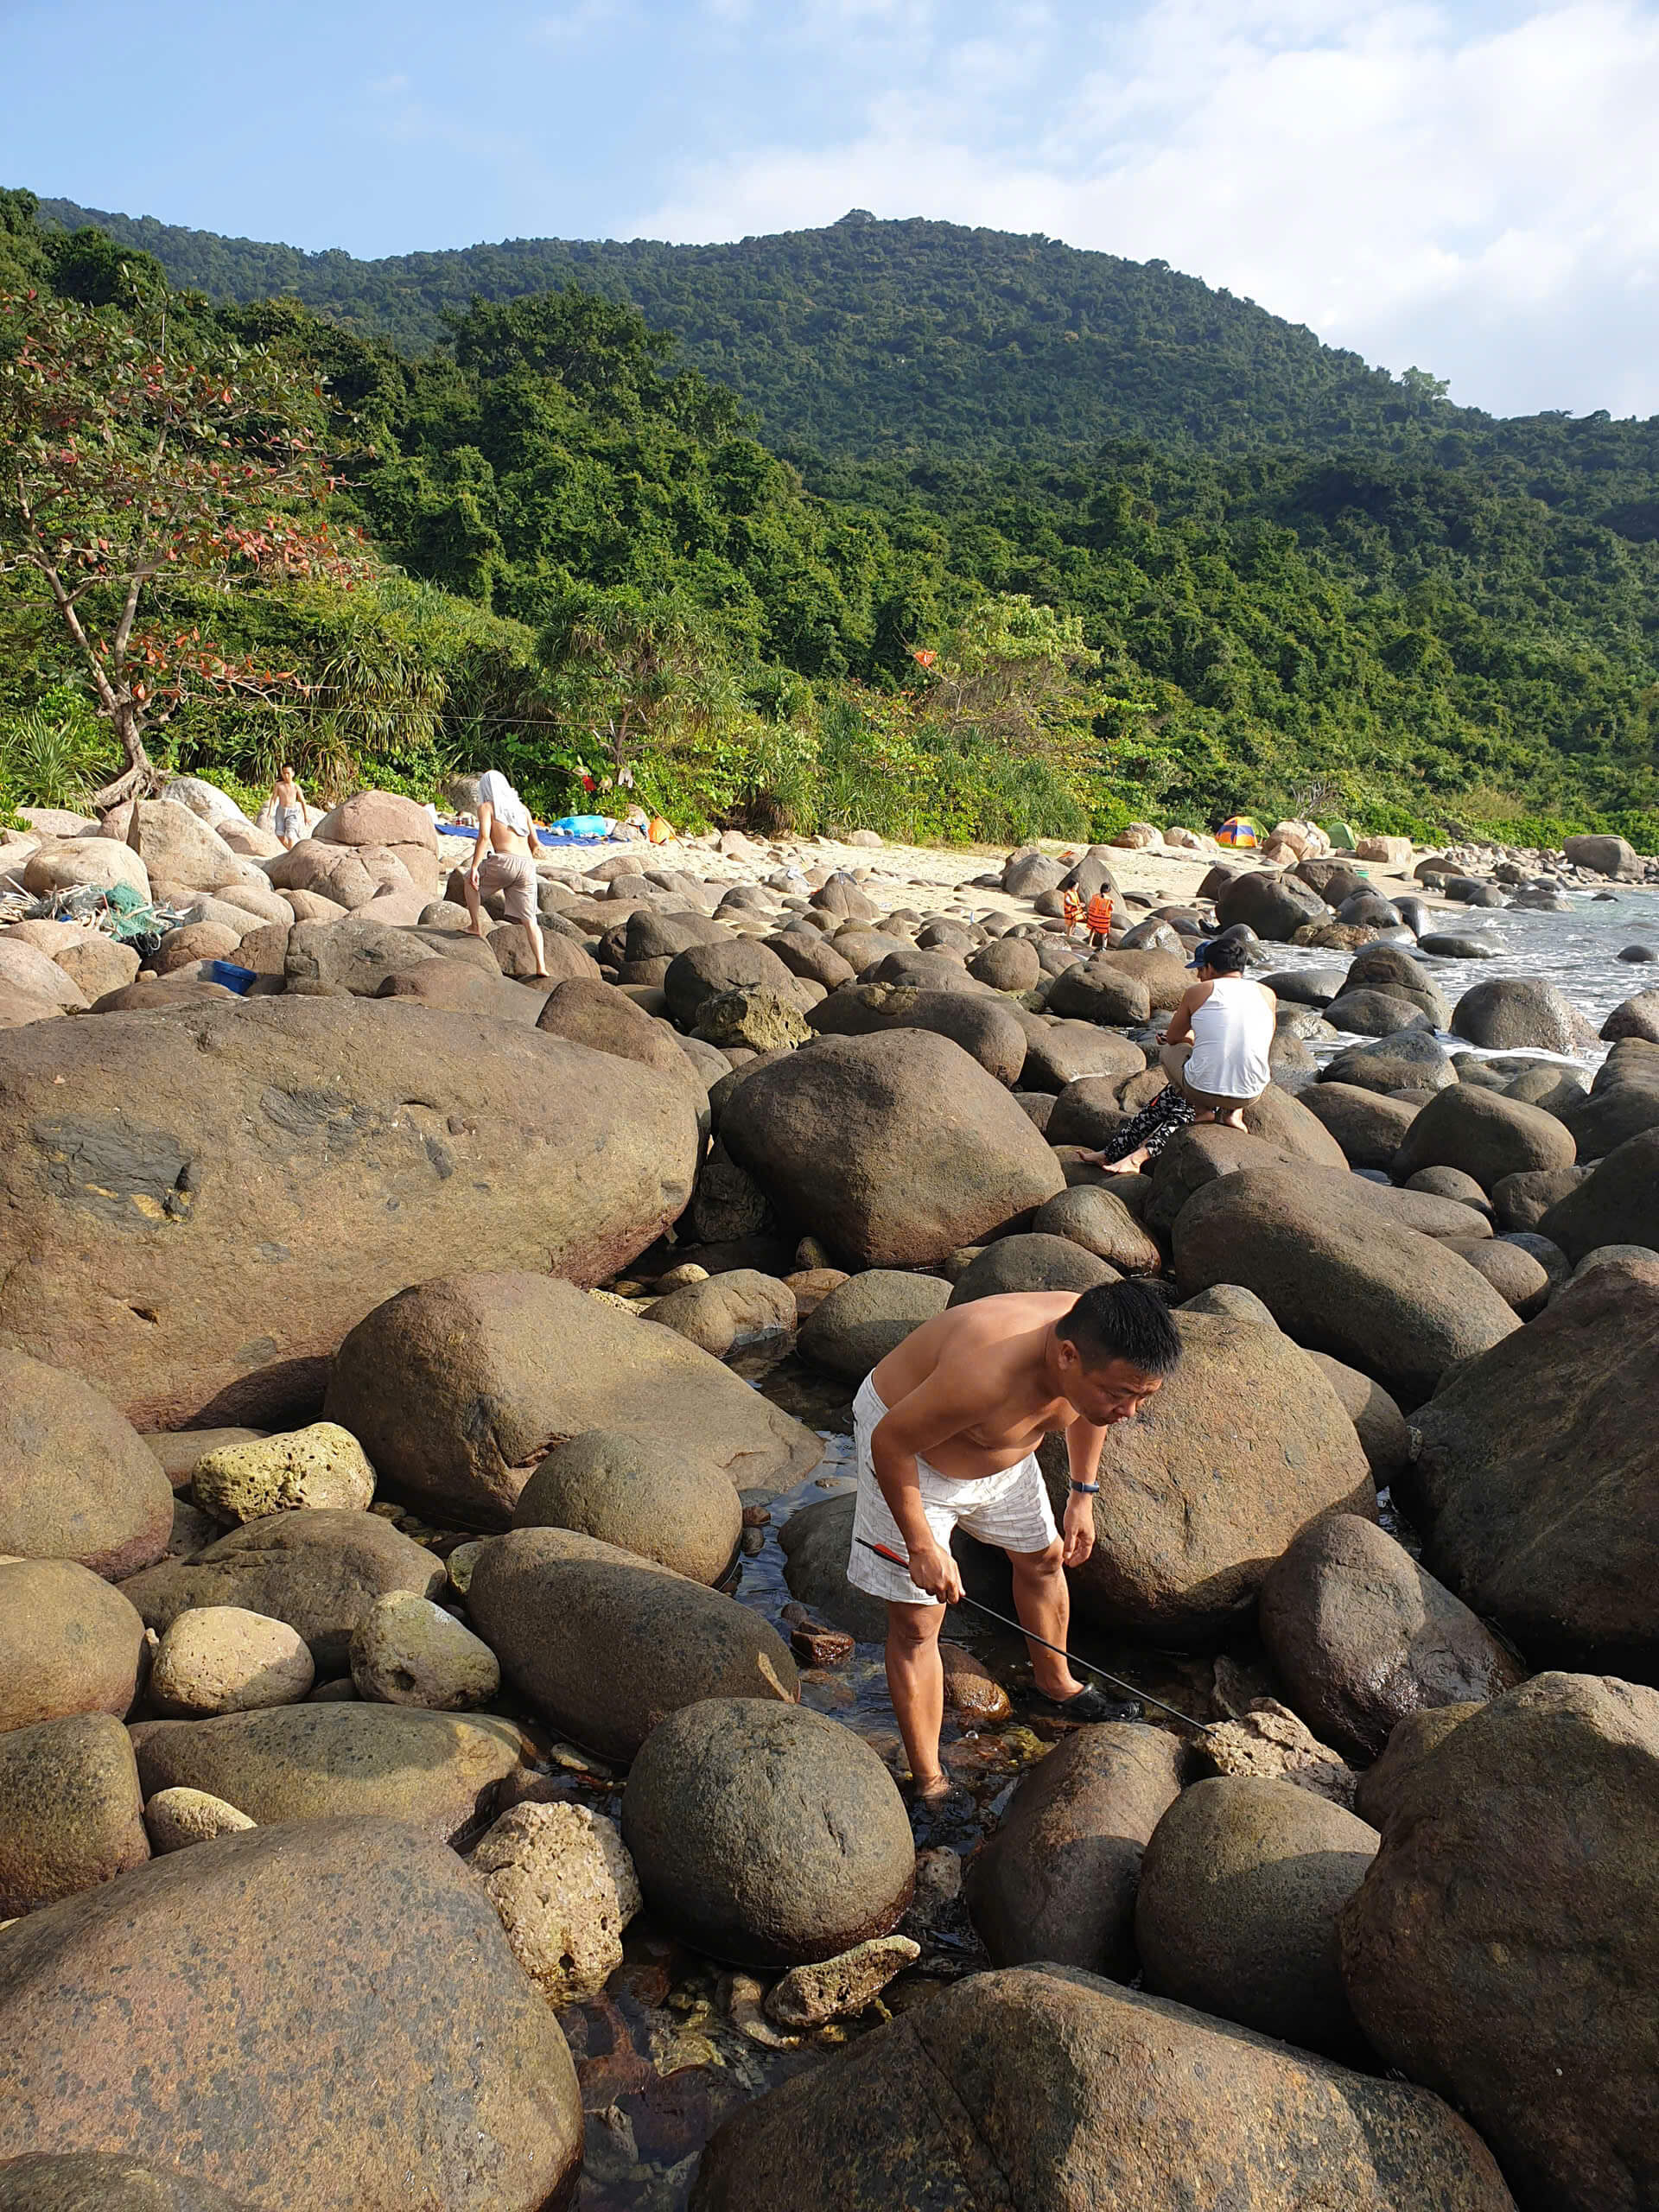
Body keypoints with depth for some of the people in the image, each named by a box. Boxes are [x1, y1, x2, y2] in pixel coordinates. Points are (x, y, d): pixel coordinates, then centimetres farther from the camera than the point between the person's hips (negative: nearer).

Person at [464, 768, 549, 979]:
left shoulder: (486, 807, 8)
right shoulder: (522, 808, 23)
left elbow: (484, 836, -8)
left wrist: (475, 867, -11)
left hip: (504, 861, -4)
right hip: (527, 866, 4)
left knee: (470, 882, 26)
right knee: (529, 920, 4)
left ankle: (476, 926, 21)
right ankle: (541, 966, -9)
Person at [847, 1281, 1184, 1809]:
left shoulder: (1100, 1344, -23)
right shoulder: (989, 1373, -45)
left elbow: (1084, 1409, 4)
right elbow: (891, 1443, -31)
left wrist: (1082, 1495, 10)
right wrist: (922, 1547, -25)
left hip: (1001, 1453, 7)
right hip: (905, 1445, -7)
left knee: (1043, 1561, 24)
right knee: (916, 1625, -1)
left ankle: (1055, 1684, 52)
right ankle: (927, 1784, 16)